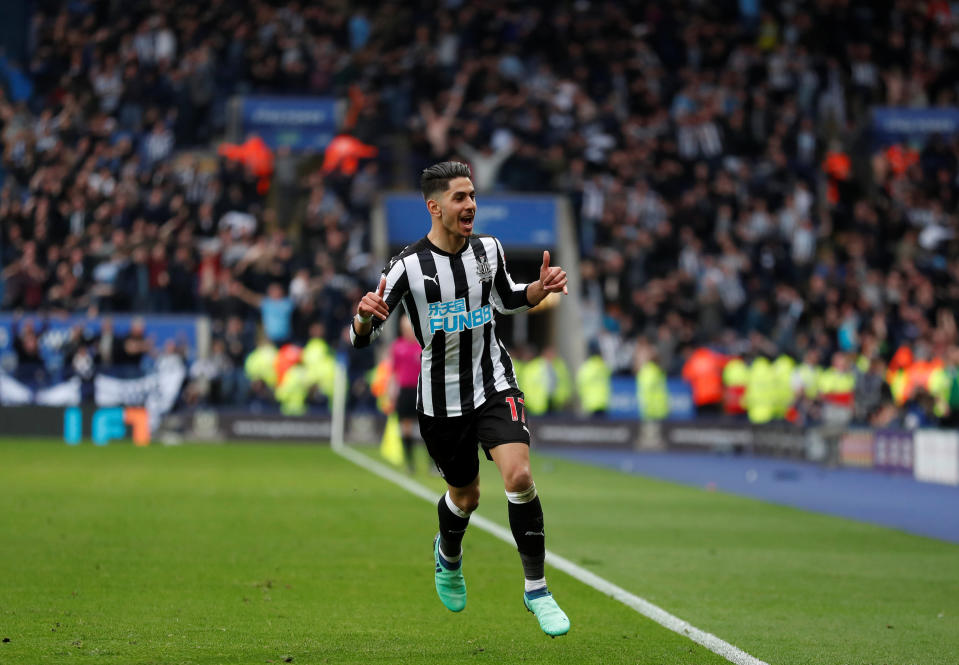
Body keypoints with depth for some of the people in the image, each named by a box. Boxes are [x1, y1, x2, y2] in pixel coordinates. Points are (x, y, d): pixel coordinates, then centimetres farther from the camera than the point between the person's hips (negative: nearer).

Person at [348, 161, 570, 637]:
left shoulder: (488, 250, -2)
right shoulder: (408, 266, -15)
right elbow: (361, 337, -13)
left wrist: (541, 289, -2)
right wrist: (364, 317, -37)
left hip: (494, 386, 2)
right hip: (441, 398, -1)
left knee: (519, 476, -20)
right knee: (465, 496, 14)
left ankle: (536, 588, -8)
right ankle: (448, 554, 51)